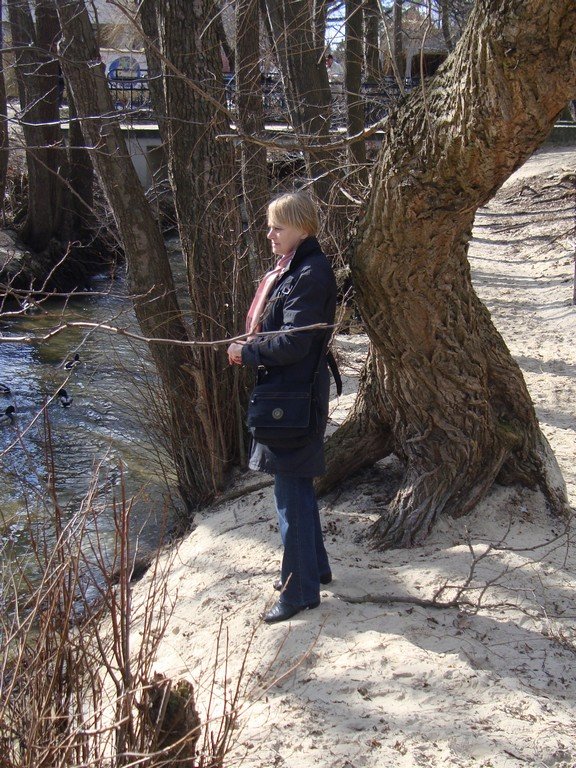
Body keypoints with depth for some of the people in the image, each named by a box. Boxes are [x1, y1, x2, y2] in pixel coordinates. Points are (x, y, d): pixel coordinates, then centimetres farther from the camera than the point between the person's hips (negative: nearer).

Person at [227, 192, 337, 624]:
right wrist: (249, 349, 2)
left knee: (291, 494, -3)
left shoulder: (311, 274, -19)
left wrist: (247, 353, -11)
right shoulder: (289, 270, 12)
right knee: (297, 487, 20)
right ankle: (314, 567, 35)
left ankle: (300, 591, 8)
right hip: (286, 393, 10)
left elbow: (293, 342, -23)